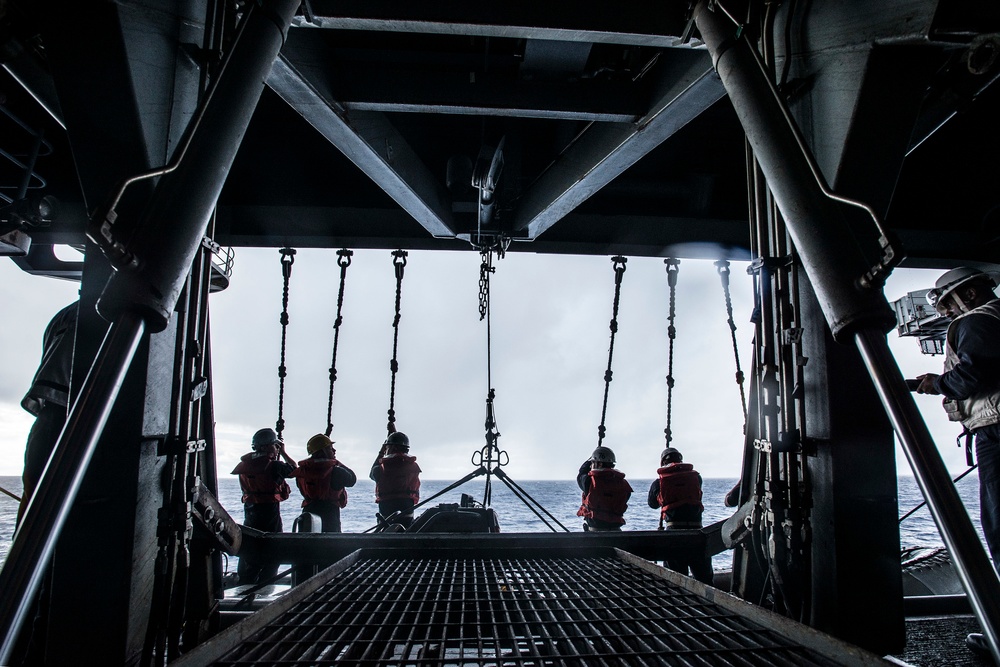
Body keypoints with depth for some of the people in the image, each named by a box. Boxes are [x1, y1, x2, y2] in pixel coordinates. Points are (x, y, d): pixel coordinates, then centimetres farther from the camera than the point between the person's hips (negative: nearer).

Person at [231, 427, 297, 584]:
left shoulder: (245, 464, 2)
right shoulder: (273, 466, -16)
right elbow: (294, 469, 1)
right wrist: (283, 452, 11)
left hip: (250, 511, 6)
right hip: (270, 511, -6)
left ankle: (244, 587, 19)